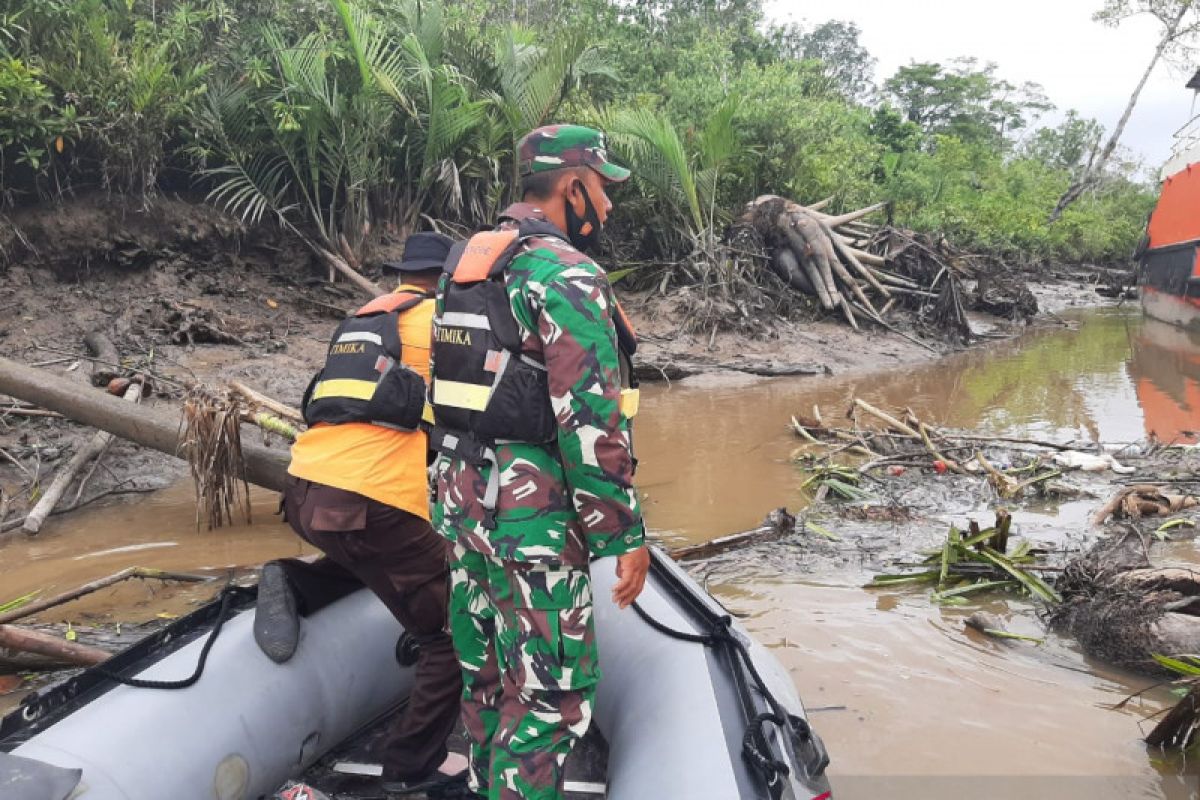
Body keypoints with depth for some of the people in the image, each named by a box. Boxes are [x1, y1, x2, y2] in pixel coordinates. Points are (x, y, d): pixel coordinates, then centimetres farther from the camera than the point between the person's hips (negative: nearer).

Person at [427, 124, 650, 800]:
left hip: (462, 499, 9)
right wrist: (626, 535, -14)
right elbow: (591, 422, -21)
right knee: (550, 692, 3)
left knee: (486, 674, 21)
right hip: (533, 516, -9)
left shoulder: (466, 264, 13)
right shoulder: (567, 274, -15)